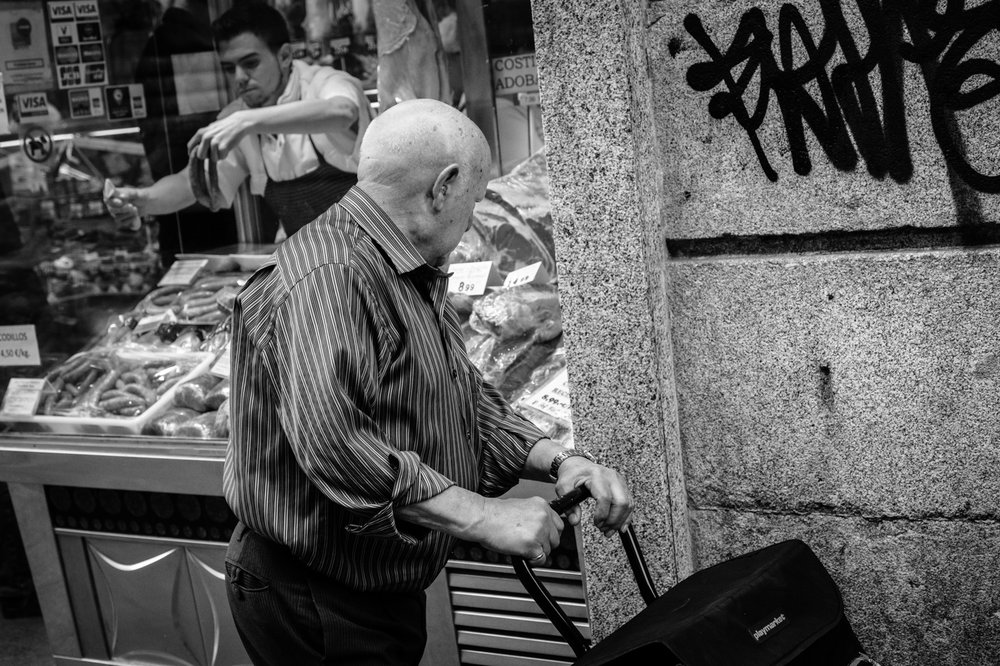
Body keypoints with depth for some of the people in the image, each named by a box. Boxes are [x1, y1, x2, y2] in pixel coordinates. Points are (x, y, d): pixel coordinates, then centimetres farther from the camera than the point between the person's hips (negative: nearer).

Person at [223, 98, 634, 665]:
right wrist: (482, 516, -32)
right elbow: (333, 444, -37)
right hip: (314, 609, -9)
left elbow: (467, 398, 12)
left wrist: (559, 460, -4)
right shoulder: (327, 278, -25)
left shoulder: (418, 281, 11)